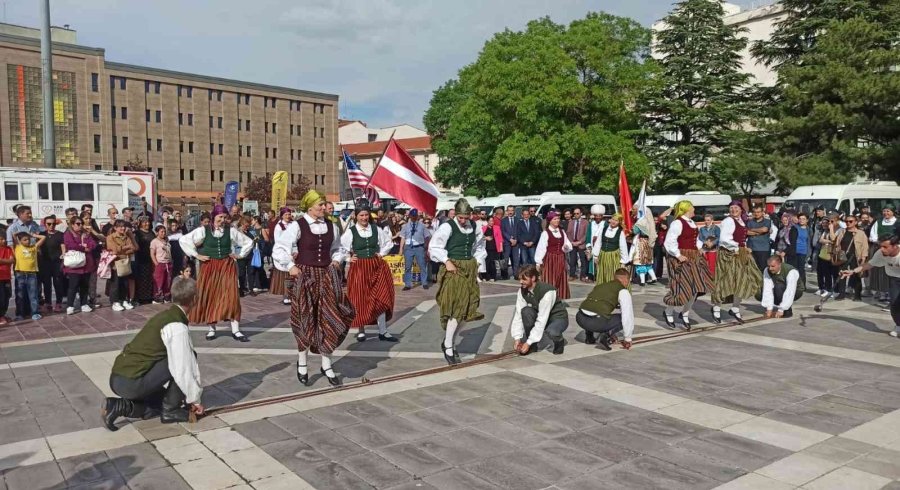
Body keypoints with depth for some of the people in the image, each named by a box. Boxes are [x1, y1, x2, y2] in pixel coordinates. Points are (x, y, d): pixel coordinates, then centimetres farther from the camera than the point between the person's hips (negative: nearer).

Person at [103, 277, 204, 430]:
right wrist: (194, 399, -1)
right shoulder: (178, 327, -14)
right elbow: (183, 368, -15)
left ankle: (120, 406, 8)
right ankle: (170, 411, 2)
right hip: (133, 382, -9)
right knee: (189, 358, -6)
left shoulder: (165, 316, 15)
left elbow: (176, 363, 23)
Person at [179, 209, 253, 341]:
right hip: (209, 267, 0)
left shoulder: (231, 231, 2)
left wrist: (240, 255, 6)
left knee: (231, 296, -7)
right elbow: (183, 240, -4)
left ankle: (235, 330, -5)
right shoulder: (203, 230, -3)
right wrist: (196, 255, -4)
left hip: (227, 266, 0)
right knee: (209, 296, 5)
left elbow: (248, 242, 13)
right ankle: (211, 328, 18)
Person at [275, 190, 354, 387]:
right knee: (306, 320, 6)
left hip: (326, 276, 4)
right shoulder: (297, 226, -10)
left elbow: (336, 248, 21)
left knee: (329, 319, 1)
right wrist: (290, 266, -12)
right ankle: (302, 363, 25)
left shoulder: (330, 226, 5)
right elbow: (278, 249, -9)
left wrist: (336, 261, 5)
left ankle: (327, 366, 13)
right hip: (305, 277, -4)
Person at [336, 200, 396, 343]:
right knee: (360, 300, 5)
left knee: (381, 299, -1)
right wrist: (349, 259, -6)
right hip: (359, 268, -2)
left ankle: (383, 332, 6)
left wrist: (381, 253, 6)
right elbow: (340, 249, -2)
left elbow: (388, 242, 17)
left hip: (376, 267, 2)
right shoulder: (350, 232, -6)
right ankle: (361, 331, 19)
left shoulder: (376, 229, 3)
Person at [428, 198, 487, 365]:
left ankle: (450, 341, 24)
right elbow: (433, 247, -10)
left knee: (468, 309, 7)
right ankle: (447, 345, 5)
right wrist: (446, 261, -18)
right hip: (453, 269, -6)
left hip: (470, 270, 6)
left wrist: (477, 262, 8)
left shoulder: (475, 227, 6)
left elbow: (479, 247, 20)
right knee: (456, 308, -11)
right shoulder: (447, 227, -11)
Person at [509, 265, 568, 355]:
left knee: (551, 332, -40)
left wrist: (528, 342, -31)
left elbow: (542, 320, -32)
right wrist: (517, 338, -23)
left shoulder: (547, 291, -31)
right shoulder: (523, 291, -13)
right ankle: (532, 346, -11)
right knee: (526, 311, -27)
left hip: (558, 317, -5)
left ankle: (559, 341, -1)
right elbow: (518, 314, -13)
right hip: (540, 316, 5)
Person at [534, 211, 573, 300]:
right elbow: (541, 248, -11)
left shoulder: (562, 232, 8)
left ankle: (560, 297, 16)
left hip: (561, 259, 5)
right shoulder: (545, 233, -8)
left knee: (561, 279, 8)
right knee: (550, 279, -3)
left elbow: (568, 245, 13)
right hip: (550, 259, -5)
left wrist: (566, 247, -11)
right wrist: (538, 262, -13)